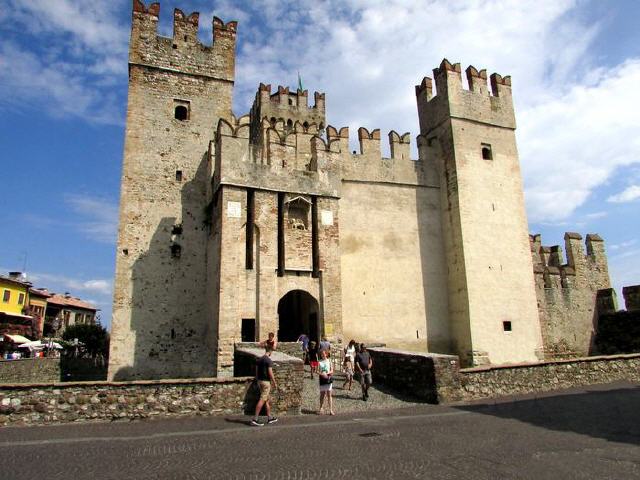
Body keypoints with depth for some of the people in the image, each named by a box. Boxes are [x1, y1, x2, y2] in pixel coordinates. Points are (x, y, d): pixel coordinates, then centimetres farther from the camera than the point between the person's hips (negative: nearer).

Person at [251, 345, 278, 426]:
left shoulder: (259, 359, 9)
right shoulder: (269, 360, -14)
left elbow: (256, 371, 13)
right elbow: (270, 373, -17)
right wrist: (274, 383, -8)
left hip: (260, 381, 9)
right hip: (266, 381, -8)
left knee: (267, 399, 16)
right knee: (262, 400, -6)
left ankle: (269, 418, 23)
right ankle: (255, 419, -7)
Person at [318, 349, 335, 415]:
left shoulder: (329, 361, 2)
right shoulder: (319, 362, 3)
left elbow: (332, 370, -2)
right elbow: (317, 371, -1)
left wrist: (327, 373, -19)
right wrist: (322, 374, -19)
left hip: (328, 378, -1)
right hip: (322, 379, 1)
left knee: (329, 394, -2)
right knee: (322, 394, 9)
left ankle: (331, 410, -1)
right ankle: (321, 408, 25)